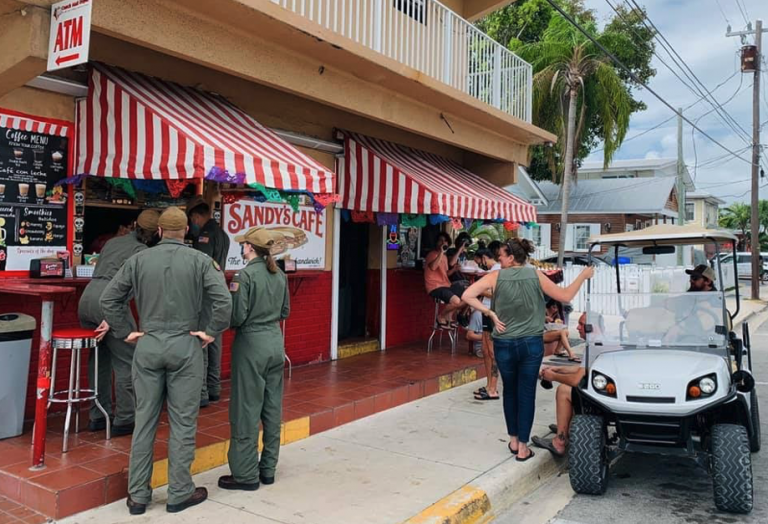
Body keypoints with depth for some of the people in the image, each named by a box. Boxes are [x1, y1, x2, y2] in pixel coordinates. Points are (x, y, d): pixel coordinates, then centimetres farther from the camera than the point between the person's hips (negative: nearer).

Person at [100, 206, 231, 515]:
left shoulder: (139, 260, 3)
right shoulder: (200, 260, -5)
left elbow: (108, 298, 2)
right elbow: (223, 300, -16)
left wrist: (125, 333, 9)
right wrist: (211, 332, -4)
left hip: (148, 346, 3)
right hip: (185, 346, -2)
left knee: (144, 421, 10)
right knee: (183, 422, 6)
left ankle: (138, 495, 19)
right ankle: (179, 493, 16)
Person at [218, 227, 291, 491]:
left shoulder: (245, 275, -14)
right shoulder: (279, 275, 6)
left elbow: (237, 317, -15)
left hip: (251, 344, -7)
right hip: (275, 343, 7)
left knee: (246, 411, 2)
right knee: (272, 409, 12)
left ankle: (246, 474, 10)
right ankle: (268, 469, 22)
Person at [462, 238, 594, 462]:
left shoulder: (496, 276, -6)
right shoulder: (536, 276, -4)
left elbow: (467, 296, -14)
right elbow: (565, 296, 0)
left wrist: (490, 313, -7)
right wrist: (583, 275, 13)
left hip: (504, 344, 0)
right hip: (531, 343, 0)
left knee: (510, 391, 18)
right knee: (526, 393, 7)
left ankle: (513, 440, 27)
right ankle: (523, 447, 10)